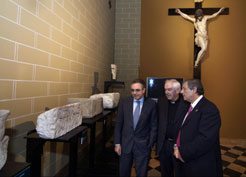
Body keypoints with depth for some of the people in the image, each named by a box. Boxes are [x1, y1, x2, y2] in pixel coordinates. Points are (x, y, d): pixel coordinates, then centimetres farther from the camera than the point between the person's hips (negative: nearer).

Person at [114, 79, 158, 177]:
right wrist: (117, 143, -1)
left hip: (143, 145, -1)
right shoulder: (124, 102, -3)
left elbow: (154, 126, -2)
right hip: (125, 143, 2)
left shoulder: (151, 104, -7)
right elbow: (118, 124, 1)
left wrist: (150, 144, -4)